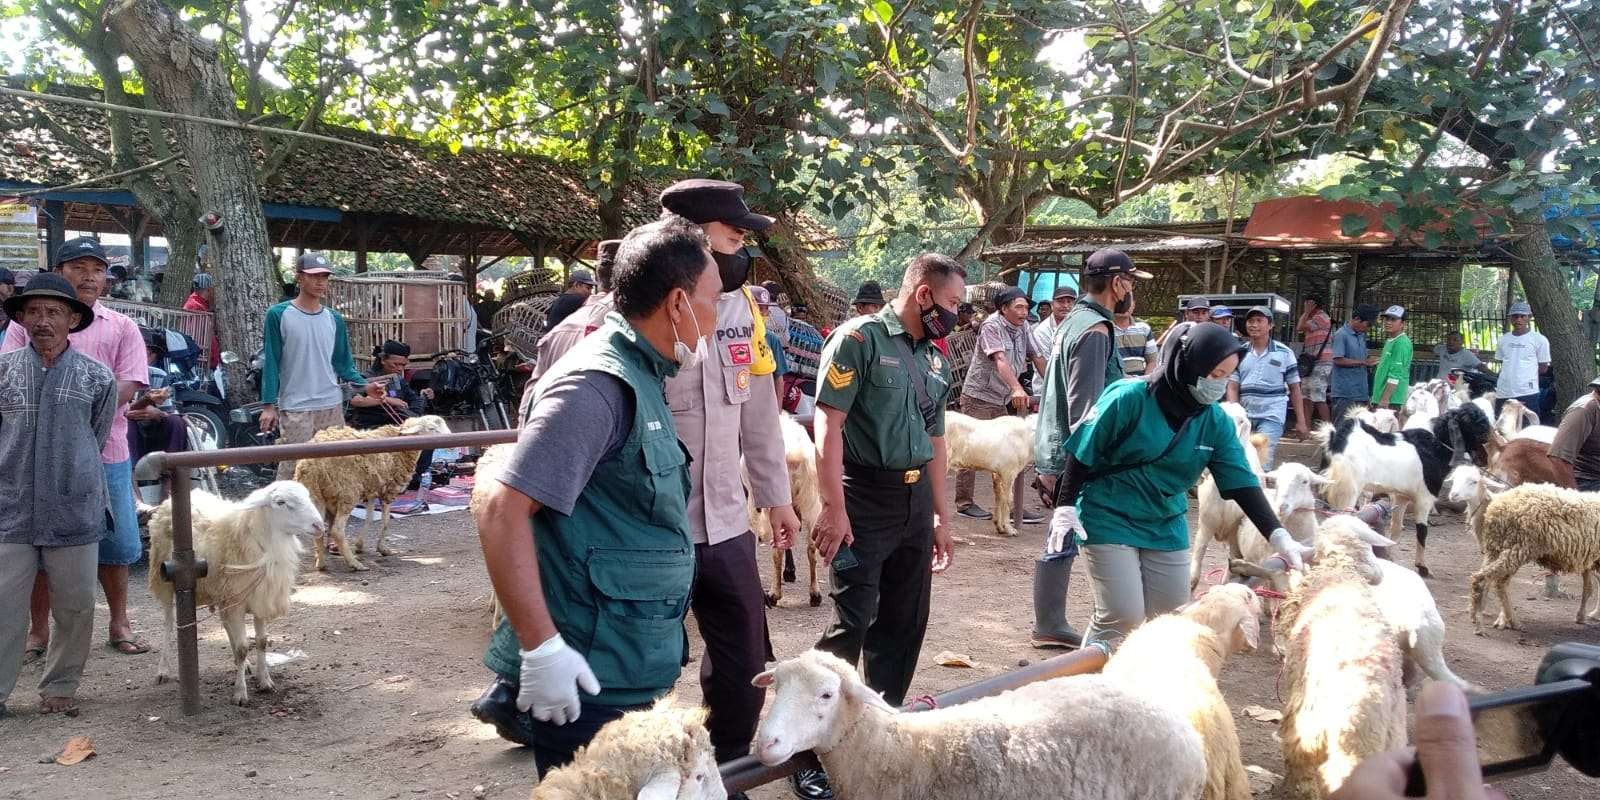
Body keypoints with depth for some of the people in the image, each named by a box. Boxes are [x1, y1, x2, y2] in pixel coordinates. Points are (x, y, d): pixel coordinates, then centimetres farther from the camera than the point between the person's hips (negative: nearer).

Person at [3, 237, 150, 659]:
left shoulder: (121, 327, 7)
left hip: (106, 453, 1)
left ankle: (119, 624, 22)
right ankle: (39, 630, 21)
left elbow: (128, 386, -2)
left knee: (114, 542, 8)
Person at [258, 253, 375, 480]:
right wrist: (268, 405, -7)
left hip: (332, 406, 4)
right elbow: (271, 363, -3)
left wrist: (365, 385, -6)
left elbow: (343, 363, 11)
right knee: (292, 469, -4)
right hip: (294, 408, -4)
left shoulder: (334, 319, 9)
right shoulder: (279, 315, -3)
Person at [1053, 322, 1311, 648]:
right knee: (1123, 617, -11)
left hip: (1167, 527, 6)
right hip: (1110, 521, -5)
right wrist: (1066, 508, -13)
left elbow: (1242, 482, -4)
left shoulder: (1215, 421, -4)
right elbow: (1082, 454, -11)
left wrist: (1280, 537, -12)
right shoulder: (1129, 398, -19)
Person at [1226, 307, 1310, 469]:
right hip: (1245, 416, 3)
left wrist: (1301, 421, 2)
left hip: (1272, 416, -3)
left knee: (1262, 463, -15)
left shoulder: (1284, 353, 1)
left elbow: (1294, 388, 5)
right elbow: (1232, 387, 4)